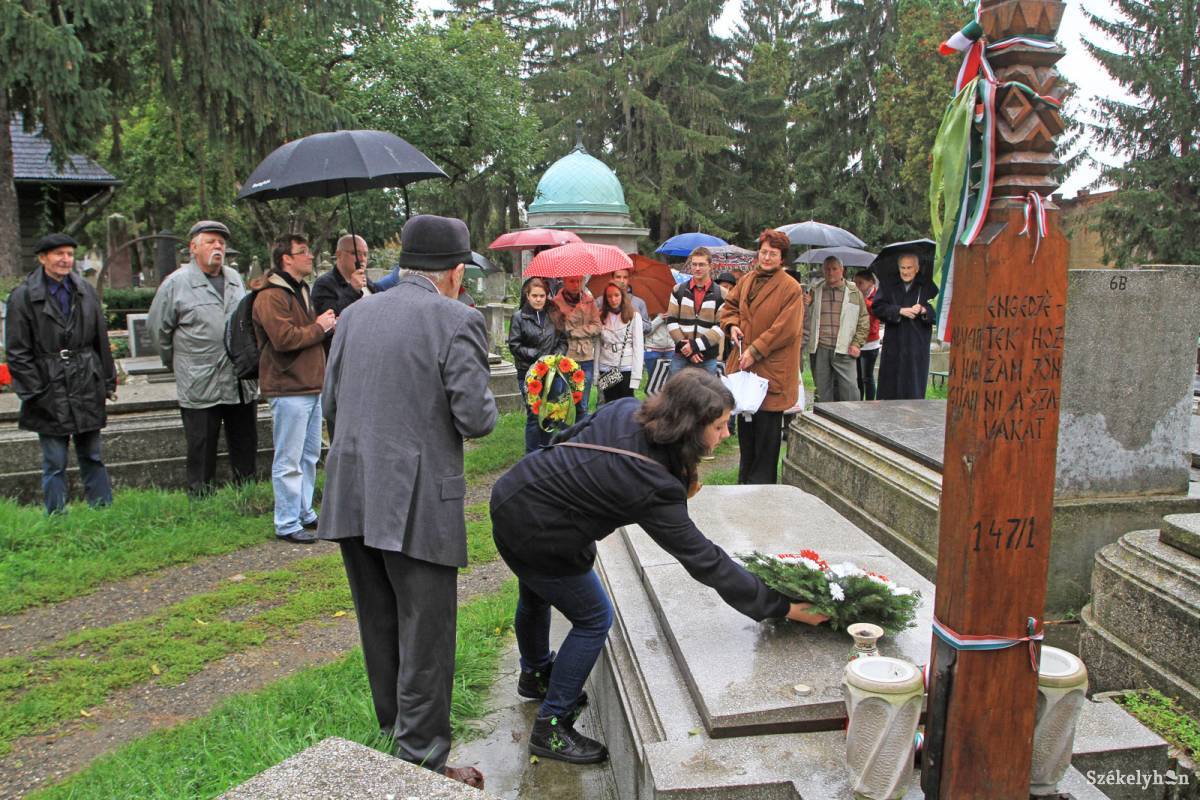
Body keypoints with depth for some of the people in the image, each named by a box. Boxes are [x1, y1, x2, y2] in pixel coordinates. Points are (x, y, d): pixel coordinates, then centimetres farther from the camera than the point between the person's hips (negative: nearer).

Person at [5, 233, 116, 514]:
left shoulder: (85, 291, 7)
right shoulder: (23, 297, -5)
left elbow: (101, 340, 12)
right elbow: (17, 353, -4)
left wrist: (108, 381, 10)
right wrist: (35, 392, -9)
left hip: (87, 390, 4)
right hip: (50, 393, -3)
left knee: (92, 458, 12)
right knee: (54, 464, 3)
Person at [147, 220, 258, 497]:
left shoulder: (235, 279, 11)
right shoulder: (176, 283, -5)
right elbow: (157, 328, 3)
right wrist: (178, 363, 10)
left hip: (242, 383, 5)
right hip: (200, 388, -5)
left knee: (246, 448, 14)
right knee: (202, 453, 3)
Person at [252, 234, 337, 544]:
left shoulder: (301, 291, 20)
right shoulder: (271, 297, -14)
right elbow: (284, 338, -25)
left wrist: (327, 324, 10)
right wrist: (319, 327, -12)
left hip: (311, 386, 10)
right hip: (289, 389, -10)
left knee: (309, 457, 17)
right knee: (289, 461, -5)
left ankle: (305, 513, 28)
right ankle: (287, 524, 3)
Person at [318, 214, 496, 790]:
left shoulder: (354, 315, 8)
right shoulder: (456, 320, -10)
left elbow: (330, 407, 11)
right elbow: (475, 419, -14)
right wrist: (486, 402, 7)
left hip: (352, 498, 7)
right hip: (418, 503, -6)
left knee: (380, 629, 20)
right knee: (425, 638, 6)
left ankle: (397, 735, 38)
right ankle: (424, 765, 16)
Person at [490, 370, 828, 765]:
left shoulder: (625, 409, -10)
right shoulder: (651, 486, -30)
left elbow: (566, 438, 4)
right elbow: (703, 560, -25)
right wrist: (779, 606, -20)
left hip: (510, 495, 9)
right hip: (535, 536, -9)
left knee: (536, 596, 31)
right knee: (594, 620, 7)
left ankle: (536, 675, 58)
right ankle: (551, 727, 19)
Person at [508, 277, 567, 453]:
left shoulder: (553, 315, 7)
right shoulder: (519, 317, -2)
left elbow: (563, 341, 10)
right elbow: (514, 346, -4)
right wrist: (538, 355, -12)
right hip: (528, 373, -3)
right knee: (534, 414, -2)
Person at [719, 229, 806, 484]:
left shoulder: (791, 288, -10)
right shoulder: (747, 280, 8)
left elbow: (785, 329, -15)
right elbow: (730, 305, 21)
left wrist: (756, 351, -16)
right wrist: (732, 325, 0)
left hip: (771, 370, -6)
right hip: (743, 365, 6)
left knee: (766, 431, -1)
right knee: (745, 427, 17)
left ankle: (761, 483, 12)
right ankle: (745, 480, 31)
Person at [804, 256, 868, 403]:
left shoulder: (854, 292, 8)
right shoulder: (815, 291, 11)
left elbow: (864, 320, 9)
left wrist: (857, 343, -1)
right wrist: (805, 305, -5)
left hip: (844, 351, -2)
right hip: (820, 349, 2)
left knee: (850, 391, -7)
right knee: (823, 392, 6)